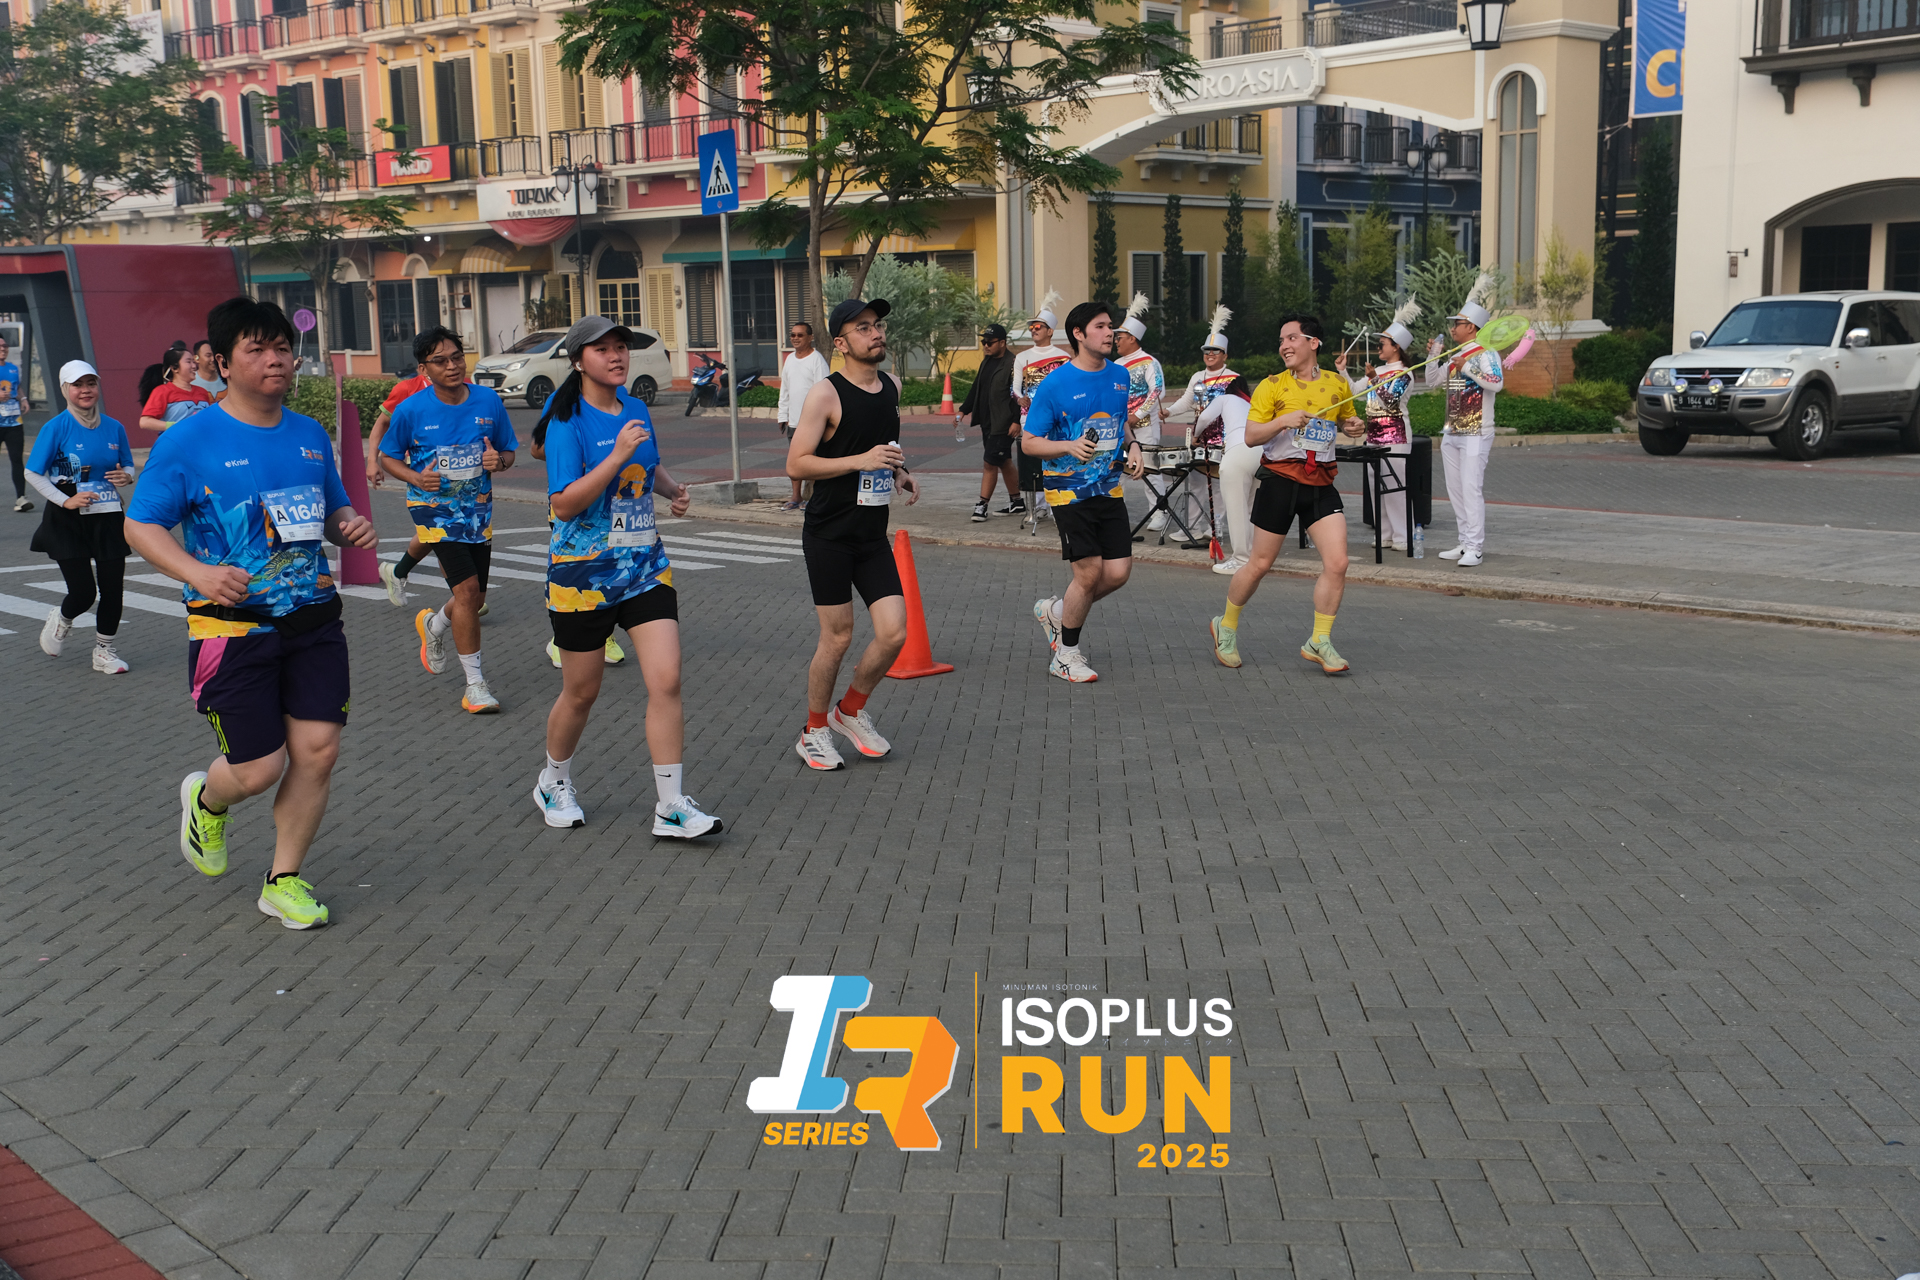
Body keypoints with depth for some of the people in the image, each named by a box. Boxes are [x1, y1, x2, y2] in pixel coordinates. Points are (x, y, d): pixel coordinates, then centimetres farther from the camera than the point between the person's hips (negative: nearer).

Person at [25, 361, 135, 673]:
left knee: (112, 588, 1)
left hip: (108, 518, 4)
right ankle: (60, 620, 30)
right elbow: (33, 473, -5)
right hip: (69, 521, -4)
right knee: (83, 592, -6)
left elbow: (128, 467, 16)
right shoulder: (56, 428, -8)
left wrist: (126, 477, -8)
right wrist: (66, 501, -15)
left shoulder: (114, 428, 4)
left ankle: (104, 651, 20)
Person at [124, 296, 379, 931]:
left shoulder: (311, 435, 10)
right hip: (233, 625, -5)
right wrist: (197, 572, -22)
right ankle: (206, 800, 34)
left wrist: (350, 527, -1)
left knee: (317, 752, -2)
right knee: (259, 767, -4)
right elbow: (140, 526, -5)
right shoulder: (189, 441, -6)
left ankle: (284, 880, 18)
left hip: (312, 619, 5)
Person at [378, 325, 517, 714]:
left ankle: (433, 625, 47)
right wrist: (416, 477, -16)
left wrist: (498, 460, -16)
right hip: (434, 508, -4)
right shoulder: (412, 410, -9)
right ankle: (475, 685, -6)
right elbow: (388, 457, 3)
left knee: (475, 598, 10)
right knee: (466, 588, -17)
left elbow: (509, 451, 8)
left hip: (478, 507, 4)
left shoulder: (488, 401, -3)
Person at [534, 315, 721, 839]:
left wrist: (673, 488, 6)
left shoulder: (635, 410, 7)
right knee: (581, 692, 9)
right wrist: (617, 457, -27)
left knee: (666, 681, -8)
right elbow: (564, 504, -21)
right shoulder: (567, 424, -12)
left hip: (645, 568, 5)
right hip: (584, 573, -5)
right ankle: (554, 783, 36)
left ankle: (671, 807, -2)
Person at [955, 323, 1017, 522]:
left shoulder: (1012, 364, -14)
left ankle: (982, 505, -3)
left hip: (1002, 424, -9)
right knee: (1004, 462, 15)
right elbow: (976, 389, 20)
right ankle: (1016, 501, 25)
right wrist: (963, 410, 13)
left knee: (990, 462, -8)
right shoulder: (986, 362, 14)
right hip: (987, 422, 9)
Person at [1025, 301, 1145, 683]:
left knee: (1119, 571, 0)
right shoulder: (1055, 385, -11)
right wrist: (1069, 446, -23)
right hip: (1069, 491, -6)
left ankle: (1056, 611, 27)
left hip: (1109, 489, 6)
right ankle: (1066, 656, 12)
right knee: (1089, 573, -8)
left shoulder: (1119, 376, 7)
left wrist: (1132, 446, 4)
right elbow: (1029, 443, -7)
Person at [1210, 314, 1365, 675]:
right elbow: (1250, 436, -6)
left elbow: (1347, 420, 26)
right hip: (1280, 481, -3)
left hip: (1321, 484, 3)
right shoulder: (1272, 385, -2)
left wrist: (1355, 427, 3)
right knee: (1259, 564, 4)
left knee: (1337, 563, -8)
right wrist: (1282, 421, -22)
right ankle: (1226, 627, 26)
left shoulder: (1338, 384, 8)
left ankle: (1319, 642, 5)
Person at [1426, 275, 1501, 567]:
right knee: (1455, 490, 9)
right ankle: (1465, 542, 16)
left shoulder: (1486, 353, -9)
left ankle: (1475, 548, -14)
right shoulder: (1456, 356, 16)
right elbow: (1432, 381, 23)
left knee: (1471, 489, -13)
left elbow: (1497, 382, -25)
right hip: (1451, 434, 9)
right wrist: (1433, 356, 8)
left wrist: (1468, 368, -26)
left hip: (1475, 435, -9)